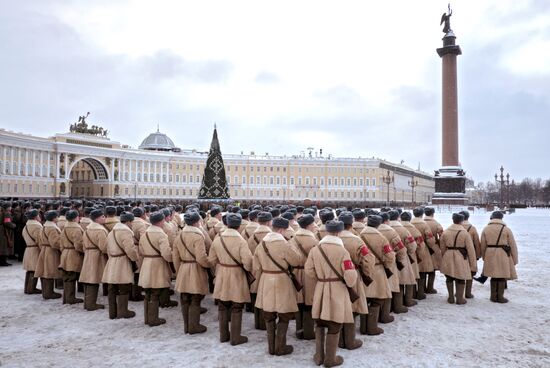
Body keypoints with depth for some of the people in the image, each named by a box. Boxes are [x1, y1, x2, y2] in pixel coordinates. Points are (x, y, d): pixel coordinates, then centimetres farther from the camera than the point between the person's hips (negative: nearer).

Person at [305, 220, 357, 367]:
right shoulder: (342, 252, -15)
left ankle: (319, 356, 29)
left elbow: (309, 270, 2)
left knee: (319, 325, 20)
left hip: (320, 291, 4)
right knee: (334, 327, 9)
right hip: (337, 292, -4)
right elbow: (350, 276, -18)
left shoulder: (315, 250, -2)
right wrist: (350, 284, 3)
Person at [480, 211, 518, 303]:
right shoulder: (506, 229, -3)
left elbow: (483, 245, 6)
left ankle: (494, 296, 18)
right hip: (503, 255, -3)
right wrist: (514, 259, 7)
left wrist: (484, 257, 17)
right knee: (502, 276, 6)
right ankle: (500, 297, 12)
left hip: (490, 255, 3)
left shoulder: (485, 229, 4)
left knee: (494, 276, 13)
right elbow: (513, 246, 0)